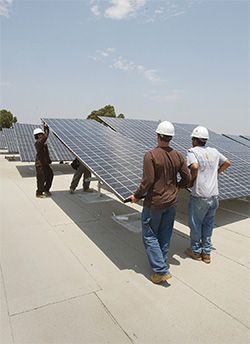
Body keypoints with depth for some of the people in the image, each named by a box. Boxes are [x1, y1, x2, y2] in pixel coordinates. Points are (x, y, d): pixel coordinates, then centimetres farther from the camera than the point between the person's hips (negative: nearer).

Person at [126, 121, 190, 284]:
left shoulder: (150, 155, -18)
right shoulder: (178, 156, -1)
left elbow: (148, 181, -21)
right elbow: (187, 178, 5)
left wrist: (136, 196, -7)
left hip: (154, 203, -6)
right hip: (171, 203, 6)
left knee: (150, 236, 9)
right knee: (165, 235, 19)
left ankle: (162, 271, 9)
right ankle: (160, 262, 36)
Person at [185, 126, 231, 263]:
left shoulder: (192, 151, -9)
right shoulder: (214, 151, 10)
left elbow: (195, 167, -26)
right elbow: (227, 163, 22)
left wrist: (191, 181, -10)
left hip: (200, 196, -6)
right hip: (214, 195, 6)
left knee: (195, 224, 12)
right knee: (208, 224, 18)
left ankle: (195, 251, 27)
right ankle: (206, 252, 29)